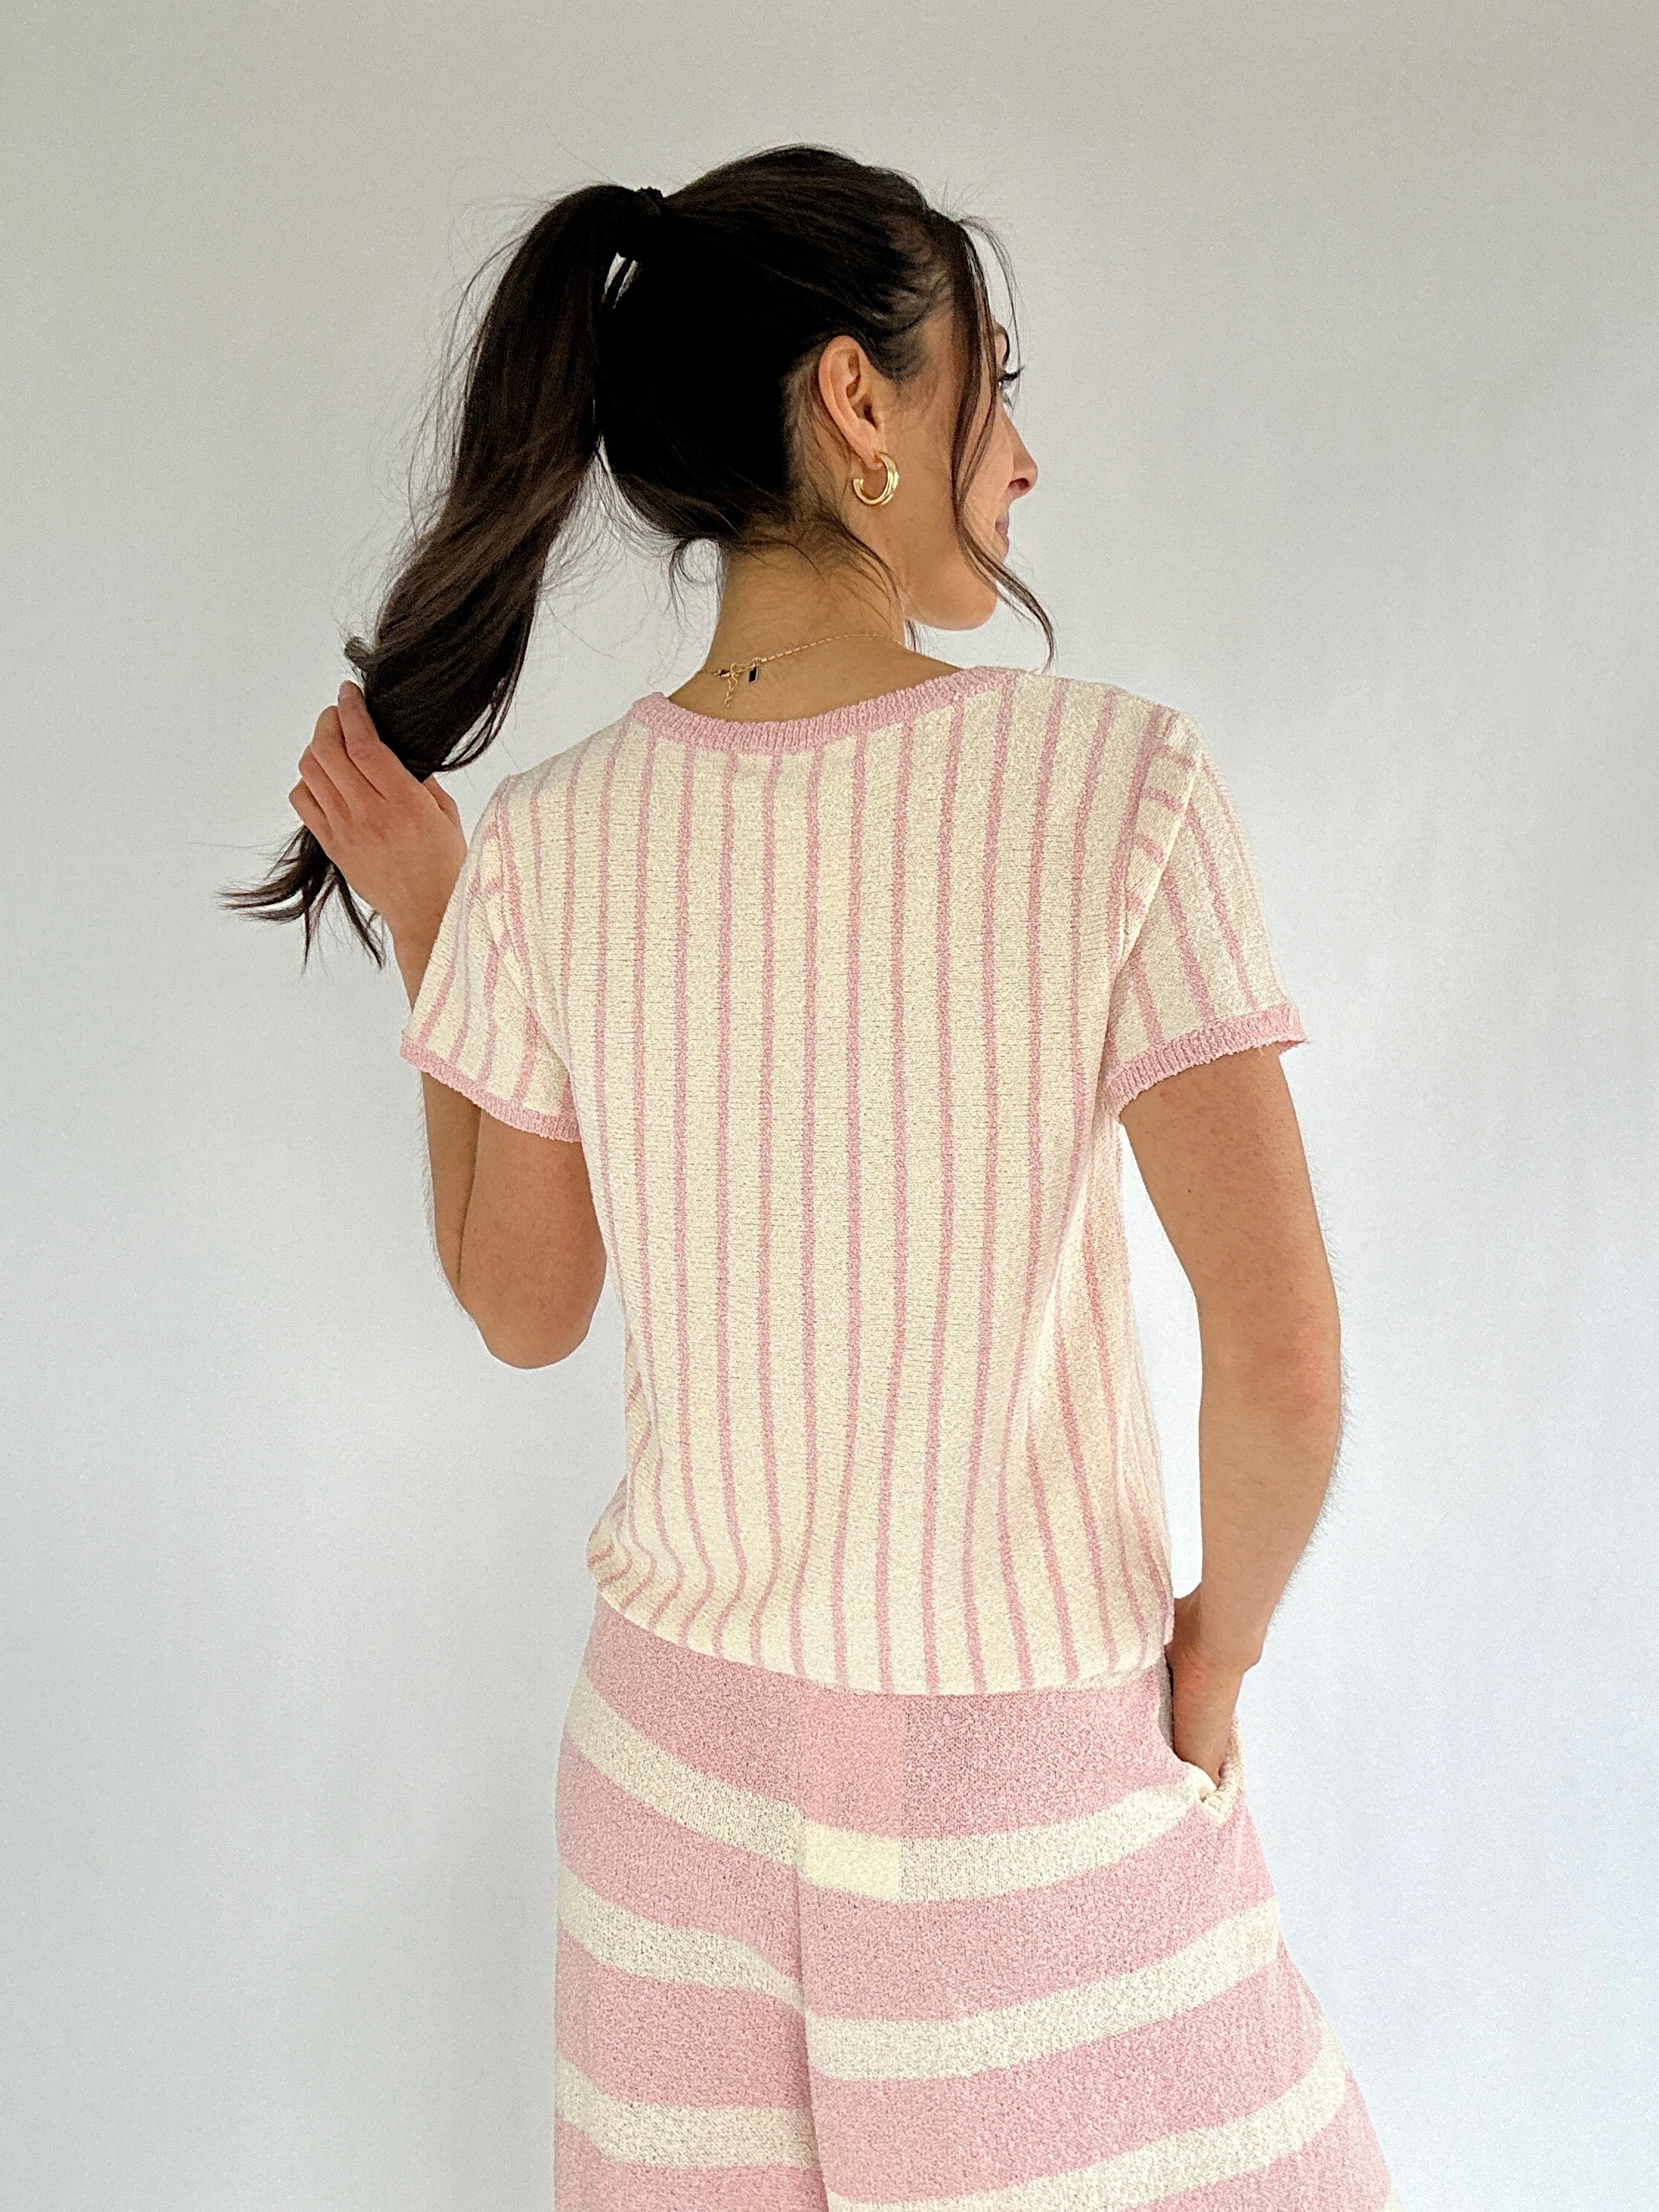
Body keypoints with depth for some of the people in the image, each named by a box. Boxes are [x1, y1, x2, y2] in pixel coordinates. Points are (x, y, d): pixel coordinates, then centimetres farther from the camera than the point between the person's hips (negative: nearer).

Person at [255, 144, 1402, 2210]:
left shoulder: (547, 850, -11)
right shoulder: (1119, 782, -21)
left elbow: (521, 1308, 2)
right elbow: (1279, 1360, -21)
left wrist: (420, 924, 7)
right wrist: (1213, 1660, -2)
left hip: (685, 1731, 4)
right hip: (1033, 1760, -3)